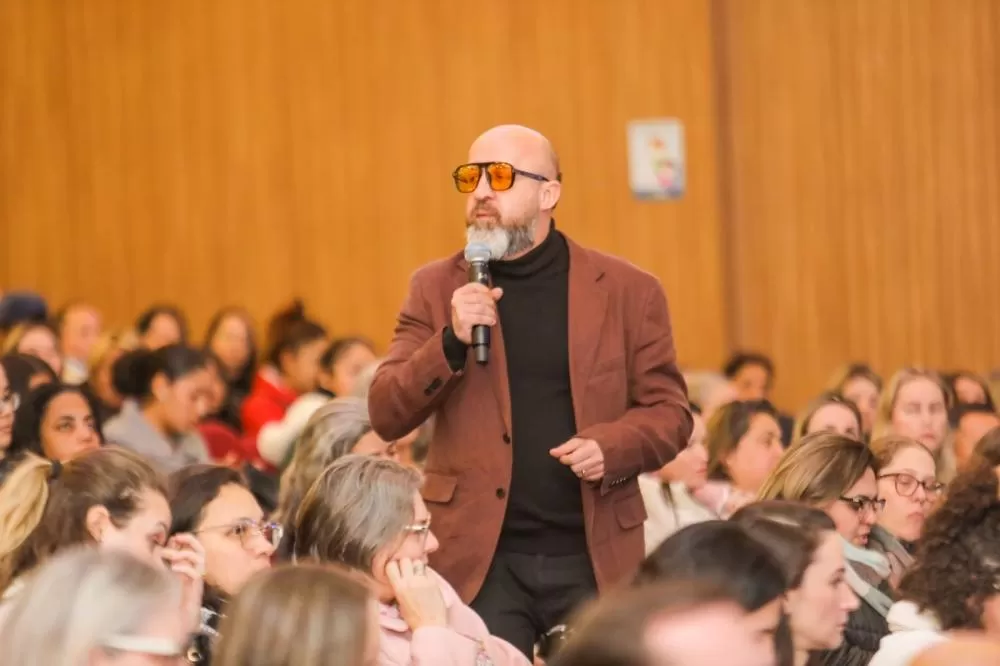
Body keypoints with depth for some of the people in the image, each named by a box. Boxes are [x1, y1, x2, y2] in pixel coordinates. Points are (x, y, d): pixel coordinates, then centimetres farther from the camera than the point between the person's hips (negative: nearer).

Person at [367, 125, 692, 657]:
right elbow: (386, 417, 0)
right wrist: (452, 341, -15)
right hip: (480, 558, 0)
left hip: (595, 558, 0)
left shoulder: (627, 291, 4)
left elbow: (669, 412, 7)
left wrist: (610, 448, -13)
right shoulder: (437, 287, 6)